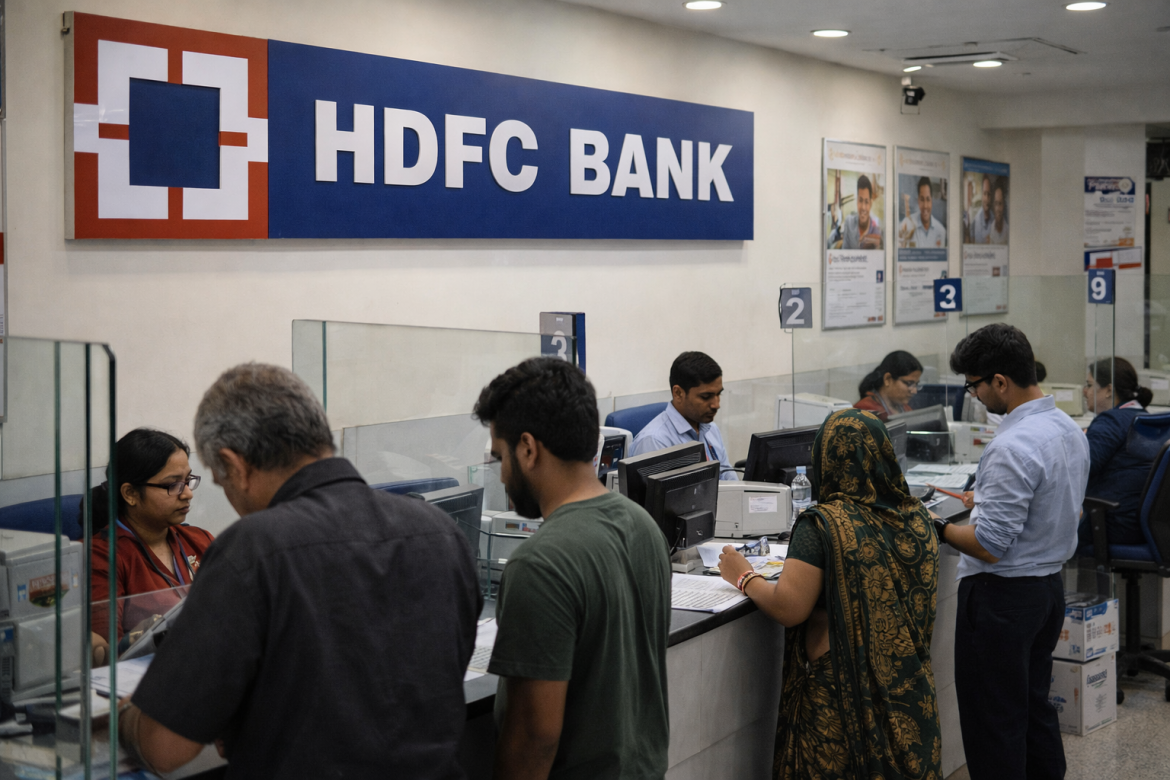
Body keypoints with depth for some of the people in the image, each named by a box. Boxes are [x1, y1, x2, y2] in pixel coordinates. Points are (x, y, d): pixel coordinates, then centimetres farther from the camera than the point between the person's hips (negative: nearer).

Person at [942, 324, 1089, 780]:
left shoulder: (1013, 447, -25)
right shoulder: (1069, 429, 5)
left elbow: (989, 547, -25)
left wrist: (939, 529, -9)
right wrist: (984, 499, 17)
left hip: (1002, 595, -10)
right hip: (1050, 584, 10)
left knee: (992, 723, 1)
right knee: (1035, 708, 21)